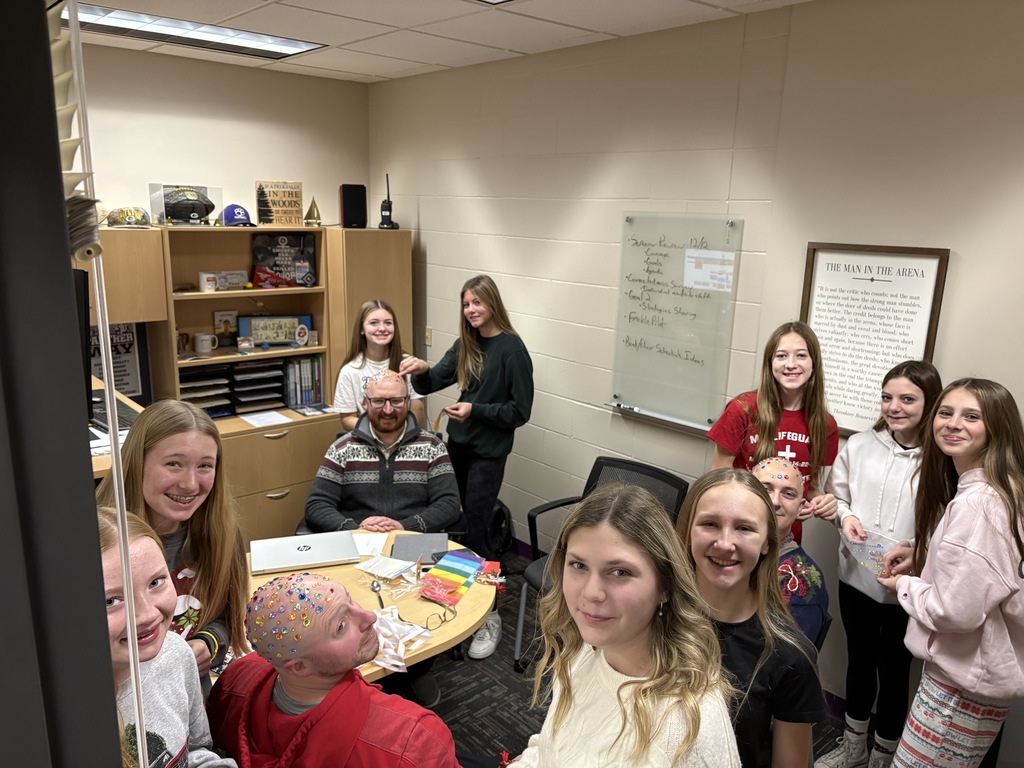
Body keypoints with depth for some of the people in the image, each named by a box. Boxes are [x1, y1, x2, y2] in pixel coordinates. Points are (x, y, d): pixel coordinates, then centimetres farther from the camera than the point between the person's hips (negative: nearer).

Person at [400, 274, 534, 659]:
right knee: (459, 525, 11)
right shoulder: (465, 345, 7)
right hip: (459, 444, 6)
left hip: (489, 452, -6)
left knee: (474, 532, -6)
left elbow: (520, 410, -13)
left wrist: (476, 410, -21)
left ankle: (491, 616, 8)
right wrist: (422, 371, -14)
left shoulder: (512, 348, -13)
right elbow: (433, 382, 7)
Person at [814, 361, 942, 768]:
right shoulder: (860, 445, -3)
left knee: (893, 670, 15)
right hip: (857, 576, 4)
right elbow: (834, 494, 8)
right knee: (859, 661, 22)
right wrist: (846, 517, -12)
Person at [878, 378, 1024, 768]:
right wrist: (922, 555, 8)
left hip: (964, 679, -10)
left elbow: (958, 609, -27)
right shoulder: (993, 488, 7)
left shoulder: (977, 503, -27)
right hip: (975, 667, 10)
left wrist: (905, 585, -9)